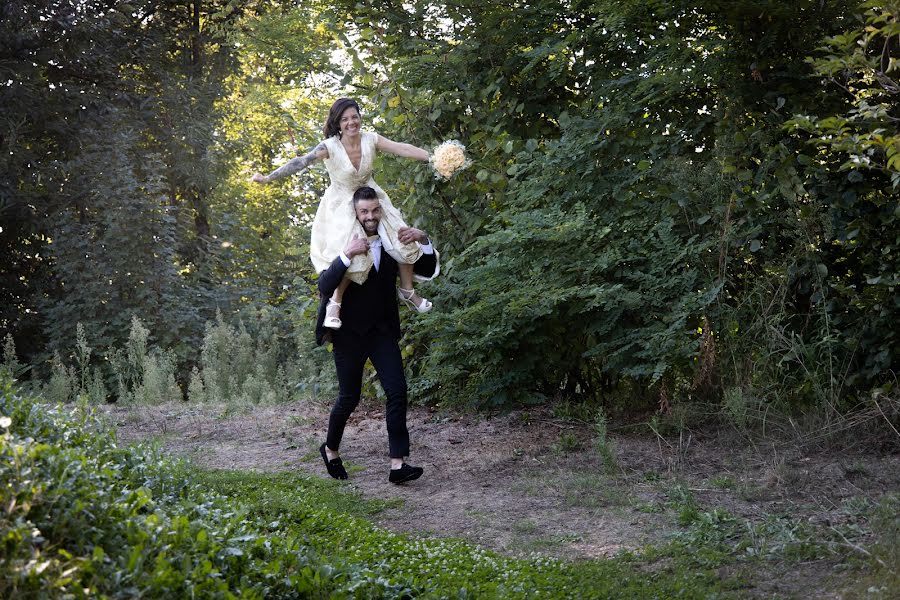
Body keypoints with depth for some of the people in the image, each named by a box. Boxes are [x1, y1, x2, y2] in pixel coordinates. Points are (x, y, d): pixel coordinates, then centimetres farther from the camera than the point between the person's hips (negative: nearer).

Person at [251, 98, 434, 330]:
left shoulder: (370, 139, -12)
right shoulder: (330, 147, -22)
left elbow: (403, 149, -15)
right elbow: (301, 162, -29)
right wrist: (268, 177, -37)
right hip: (342, 206, -4)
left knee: (403, 241, -2)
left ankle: (407, 291, 20)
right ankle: (334, 304, -6)